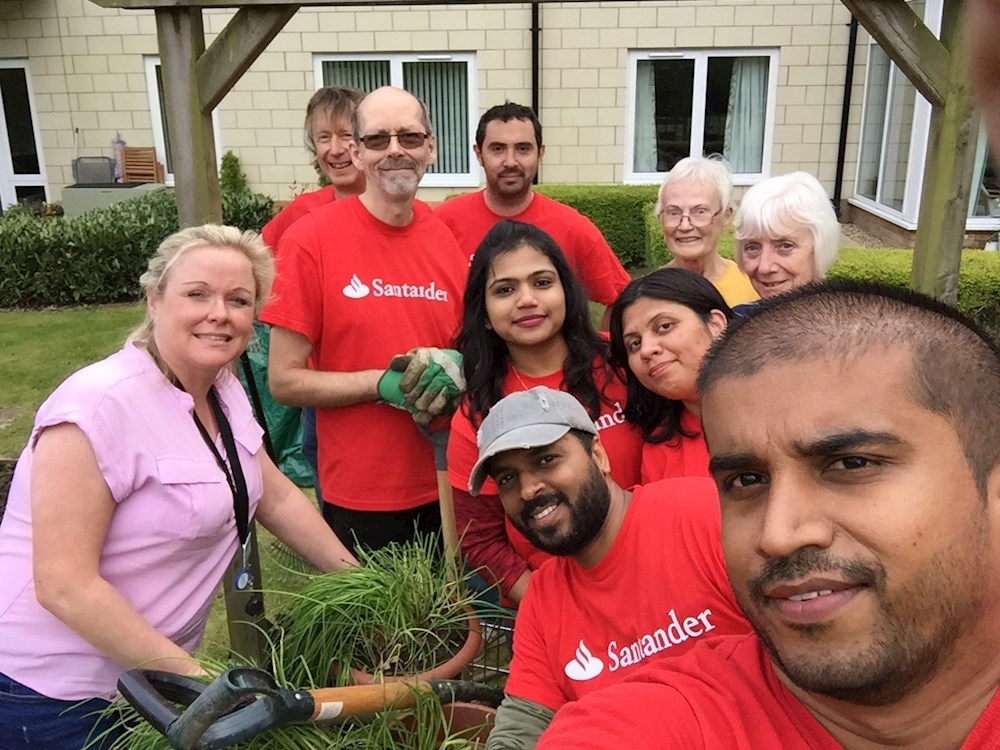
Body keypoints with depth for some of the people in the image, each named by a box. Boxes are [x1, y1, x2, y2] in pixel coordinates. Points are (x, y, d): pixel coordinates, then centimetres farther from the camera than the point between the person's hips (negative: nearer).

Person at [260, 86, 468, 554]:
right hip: (360, 500, -3)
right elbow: (285, 381, -10)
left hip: (447, 488, 4)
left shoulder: (446, 238, -1)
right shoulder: (310, 240, -12)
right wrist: (387, 382, -19)